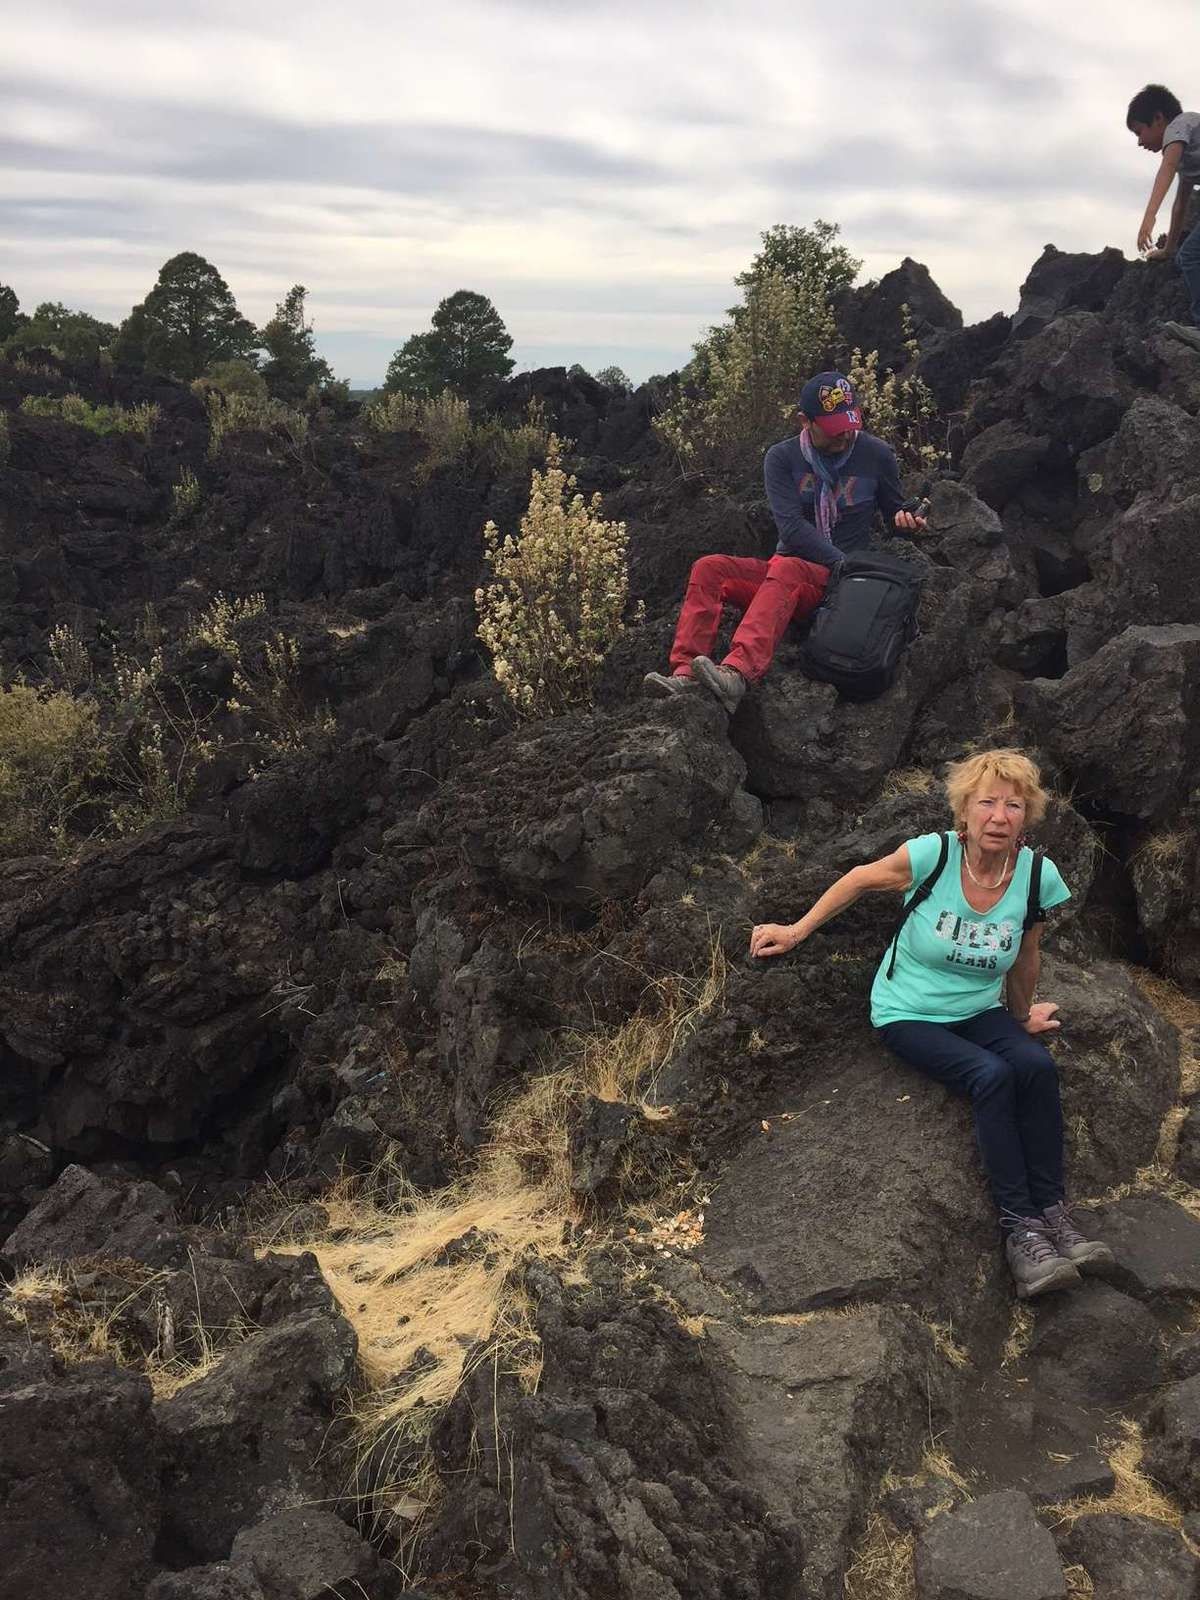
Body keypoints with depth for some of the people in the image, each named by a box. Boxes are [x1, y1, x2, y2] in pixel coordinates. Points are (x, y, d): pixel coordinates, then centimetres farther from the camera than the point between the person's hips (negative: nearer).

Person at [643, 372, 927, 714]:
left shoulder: (875, 454, 5)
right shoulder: (782, 458, 3)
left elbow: (894, 510, 19)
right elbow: (791, 526, -10)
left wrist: (906, 519, -7)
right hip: (790, 564, 3)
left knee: (785, 569, -37)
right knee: (709, 568, -22)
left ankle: (738, 673, -59)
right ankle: (685, 675, -36)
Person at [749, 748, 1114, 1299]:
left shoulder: (1038, 876, -11)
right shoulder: (933, 854, -21)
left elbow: (1026, 955, 7)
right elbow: (860, 879, -4)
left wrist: (1022, 1017, 21)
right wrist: (797, 931, 0)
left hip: (979, 1011, 3)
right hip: (908, 1013, -3)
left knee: (1037, 1064, -26)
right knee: (991, 1075, -28)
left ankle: (1052, 1211, -17)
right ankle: (1018, 1226, -23)